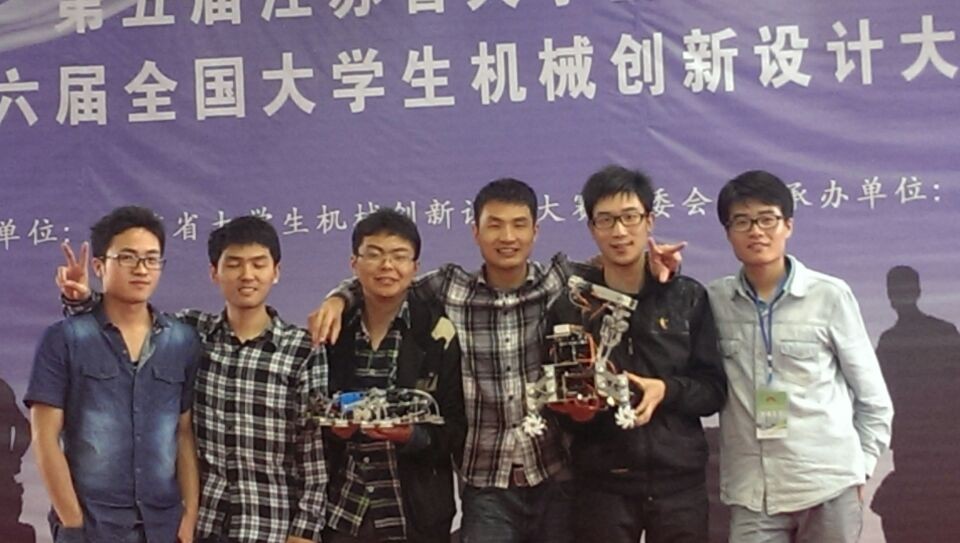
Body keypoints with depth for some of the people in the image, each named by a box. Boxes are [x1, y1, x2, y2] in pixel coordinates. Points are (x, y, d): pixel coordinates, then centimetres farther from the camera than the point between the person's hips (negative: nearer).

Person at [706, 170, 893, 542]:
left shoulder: (830, 295, -3)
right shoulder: (715, 301, 2)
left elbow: (874, 399, 6)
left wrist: (859, 469, 4)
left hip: (827, 485, -1)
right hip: (751, 491, 1)